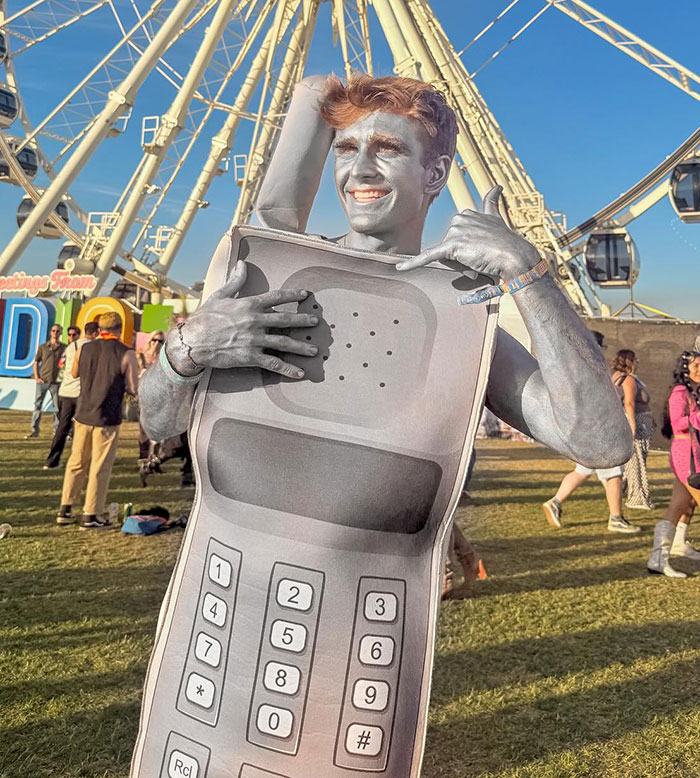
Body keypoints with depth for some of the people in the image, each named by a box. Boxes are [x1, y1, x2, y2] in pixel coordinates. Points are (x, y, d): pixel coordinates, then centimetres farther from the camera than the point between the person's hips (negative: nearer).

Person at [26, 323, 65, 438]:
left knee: (57, 407, 3)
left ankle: (57, 432, 10)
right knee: (37, 405, 2)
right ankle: (34, 430, 8)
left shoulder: (63, 348, 4)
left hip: (56, 382, -1)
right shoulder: (43, 347, 7)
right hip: (42, 381, 1)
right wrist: (36, 377, 0)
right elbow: (36, 362, 10)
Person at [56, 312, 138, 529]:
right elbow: (134, 389, -11)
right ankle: (91, 515, 9)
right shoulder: (126, 354, -12)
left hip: (83, 414, 5)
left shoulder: (85, 348, 3)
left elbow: (74, 373, 20)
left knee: (77, 462, 17)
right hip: (107, 418, -5)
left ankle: (65, 509, 23)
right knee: (100, 468, 4)